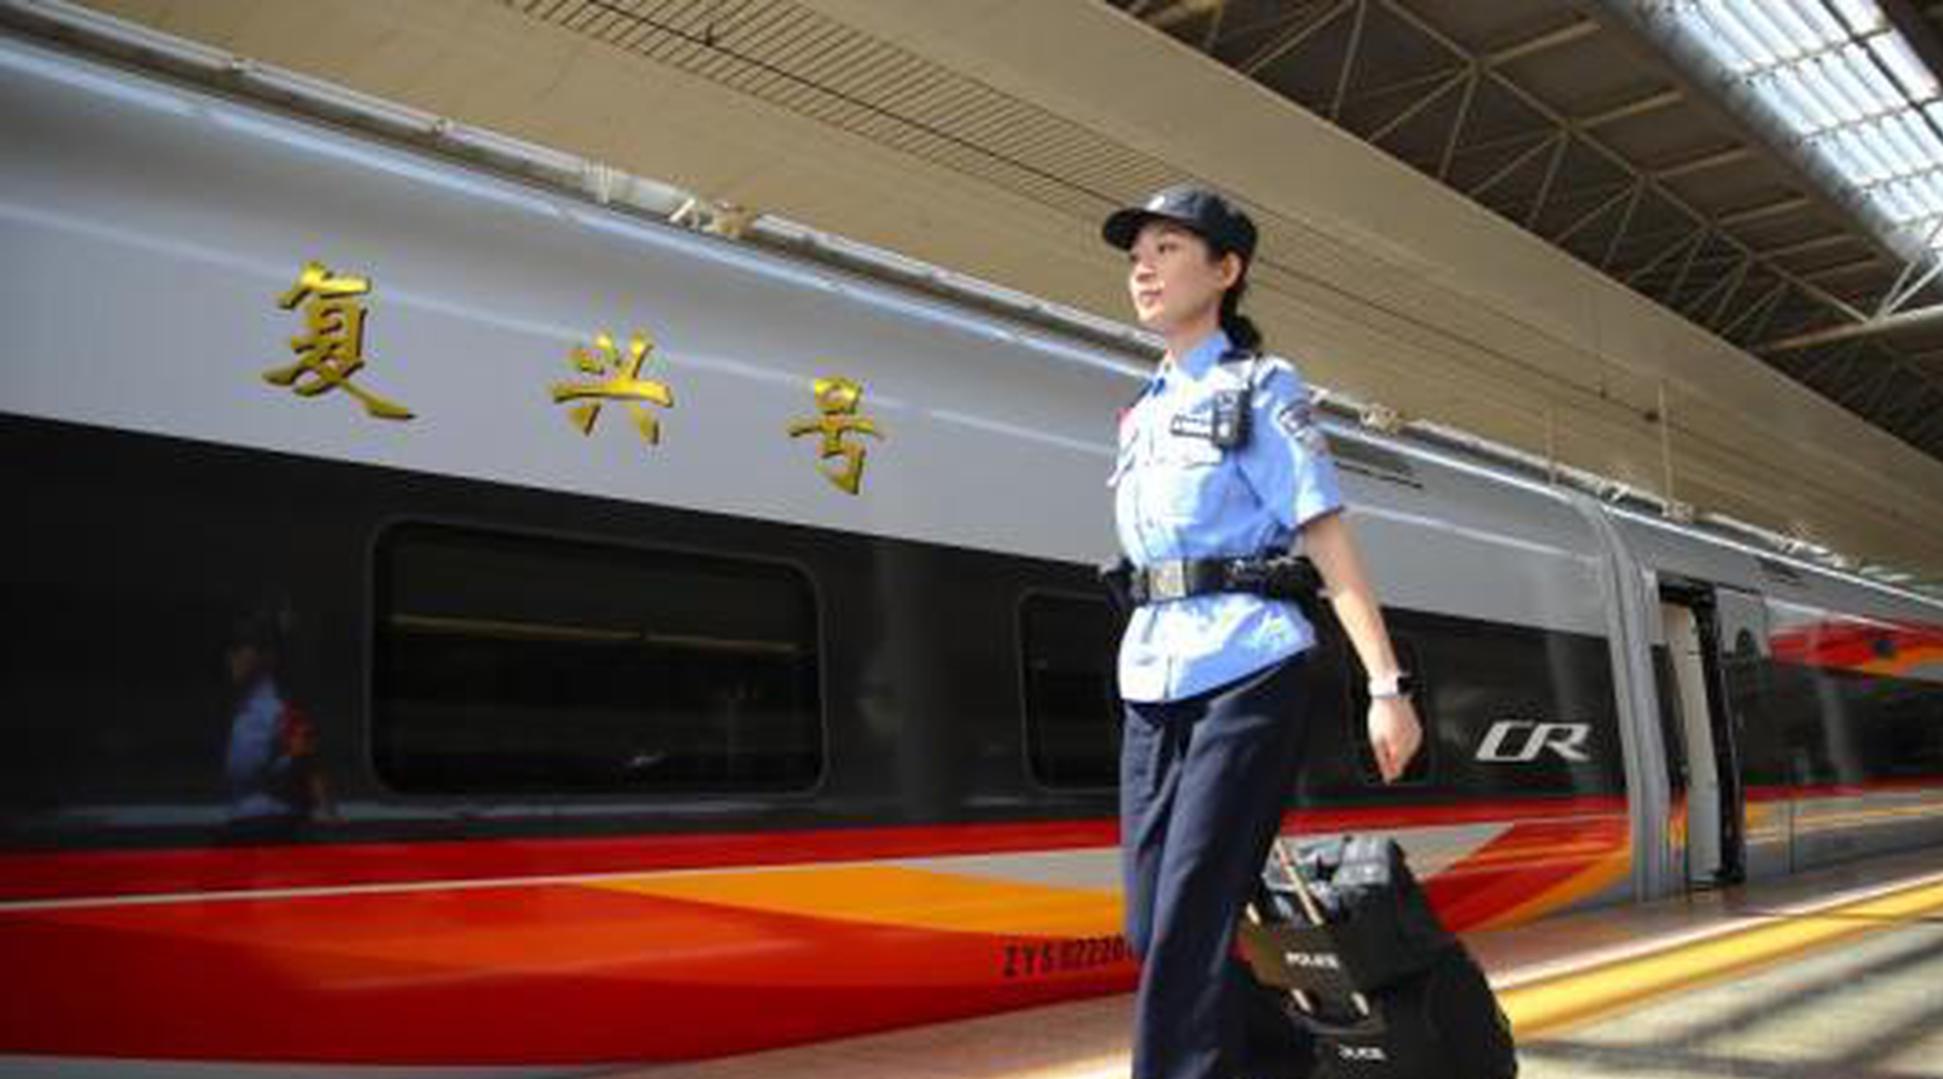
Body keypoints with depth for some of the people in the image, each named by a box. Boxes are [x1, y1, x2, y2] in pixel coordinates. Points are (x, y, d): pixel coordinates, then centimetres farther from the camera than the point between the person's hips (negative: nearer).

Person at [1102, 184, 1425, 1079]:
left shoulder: (1260, 386, 3)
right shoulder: (1143, 412, 21)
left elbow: (1328, 540, -5)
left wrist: (1386, 684, -13)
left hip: (1244, 668, -6)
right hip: (1150, 680, 7)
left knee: (1187, 927, -11)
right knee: (1150, 925, 6)